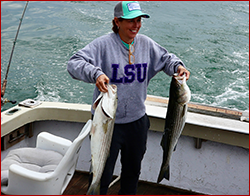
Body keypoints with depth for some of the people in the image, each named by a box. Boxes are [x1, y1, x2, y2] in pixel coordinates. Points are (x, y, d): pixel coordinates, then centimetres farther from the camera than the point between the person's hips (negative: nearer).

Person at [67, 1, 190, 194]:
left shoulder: (146, 44, 1)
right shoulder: (103, 44, -15)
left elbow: (165, 58, 16)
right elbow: (75, 63, -22)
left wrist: (178, 66, -5)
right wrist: (95, 74, -40)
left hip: (137, 121, 5)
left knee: (133, 170, 25)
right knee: (102, 173, 7)